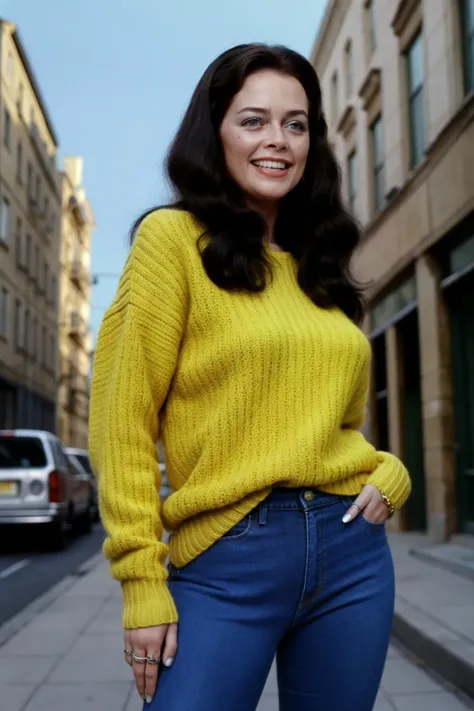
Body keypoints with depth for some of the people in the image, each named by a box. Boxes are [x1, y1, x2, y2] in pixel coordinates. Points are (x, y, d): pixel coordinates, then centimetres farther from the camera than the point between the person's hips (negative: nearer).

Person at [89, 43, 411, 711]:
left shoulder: (319, 262, 13)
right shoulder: (173, 237, -4)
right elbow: (124, 420, -8)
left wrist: (391, 473, 0)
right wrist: (142, 580, -12)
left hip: (352, 551, 6)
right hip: (226, 562, -5)